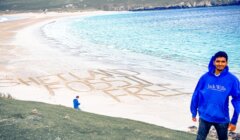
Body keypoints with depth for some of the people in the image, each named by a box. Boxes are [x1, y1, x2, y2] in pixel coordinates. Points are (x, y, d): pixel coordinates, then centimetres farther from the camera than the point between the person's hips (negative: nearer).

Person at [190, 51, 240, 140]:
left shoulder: (232, 79, -10)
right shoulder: (205, 77, -6)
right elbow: (196, 95, 2)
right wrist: (194, 112, 7)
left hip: (222, 119, 0)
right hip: (205, 117, 1)